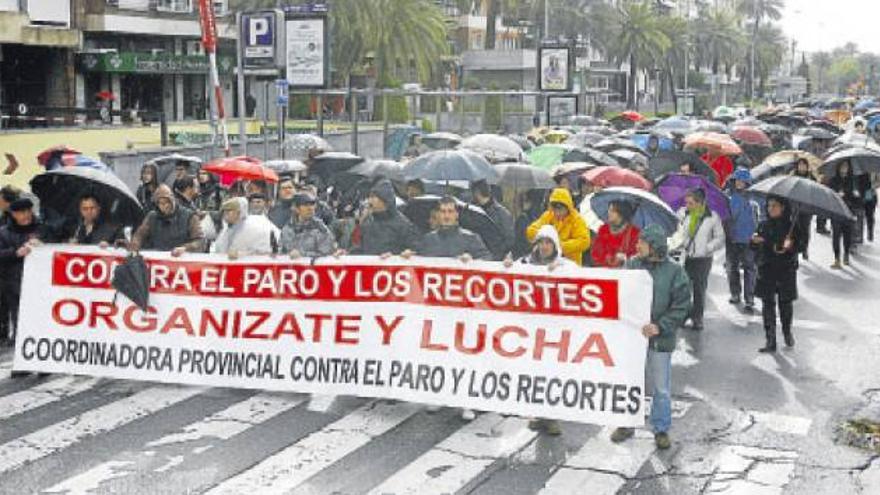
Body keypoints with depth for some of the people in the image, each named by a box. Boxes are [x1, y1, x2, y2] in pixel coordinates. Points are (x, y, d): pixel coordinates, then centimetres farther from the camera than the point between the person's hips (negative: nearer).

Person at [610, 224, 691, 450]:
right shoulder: (632, 266, 1)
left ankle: (661, 429, 23)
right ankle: (626, 425, 28)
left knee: (661, 388, 8)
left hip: (660, 339, -3)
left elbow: (681, 306, -8)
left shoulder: (674, 272, -7)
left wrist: (660, 327, -18)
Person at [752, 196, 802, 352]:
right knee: (768, 304, -1)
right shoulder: (764, 225, 7)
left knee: (785, 302, 10)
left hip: (786, 270, -2)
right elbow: (756, 246, 9)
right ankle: (770, 341, 2)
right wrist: (755, 241, -13)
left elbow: (799, 245, -7)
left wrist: (790, 245, -27)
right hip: (767, 270, 2)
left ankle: (787, 332, 36)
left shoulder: (791, 226, -3)